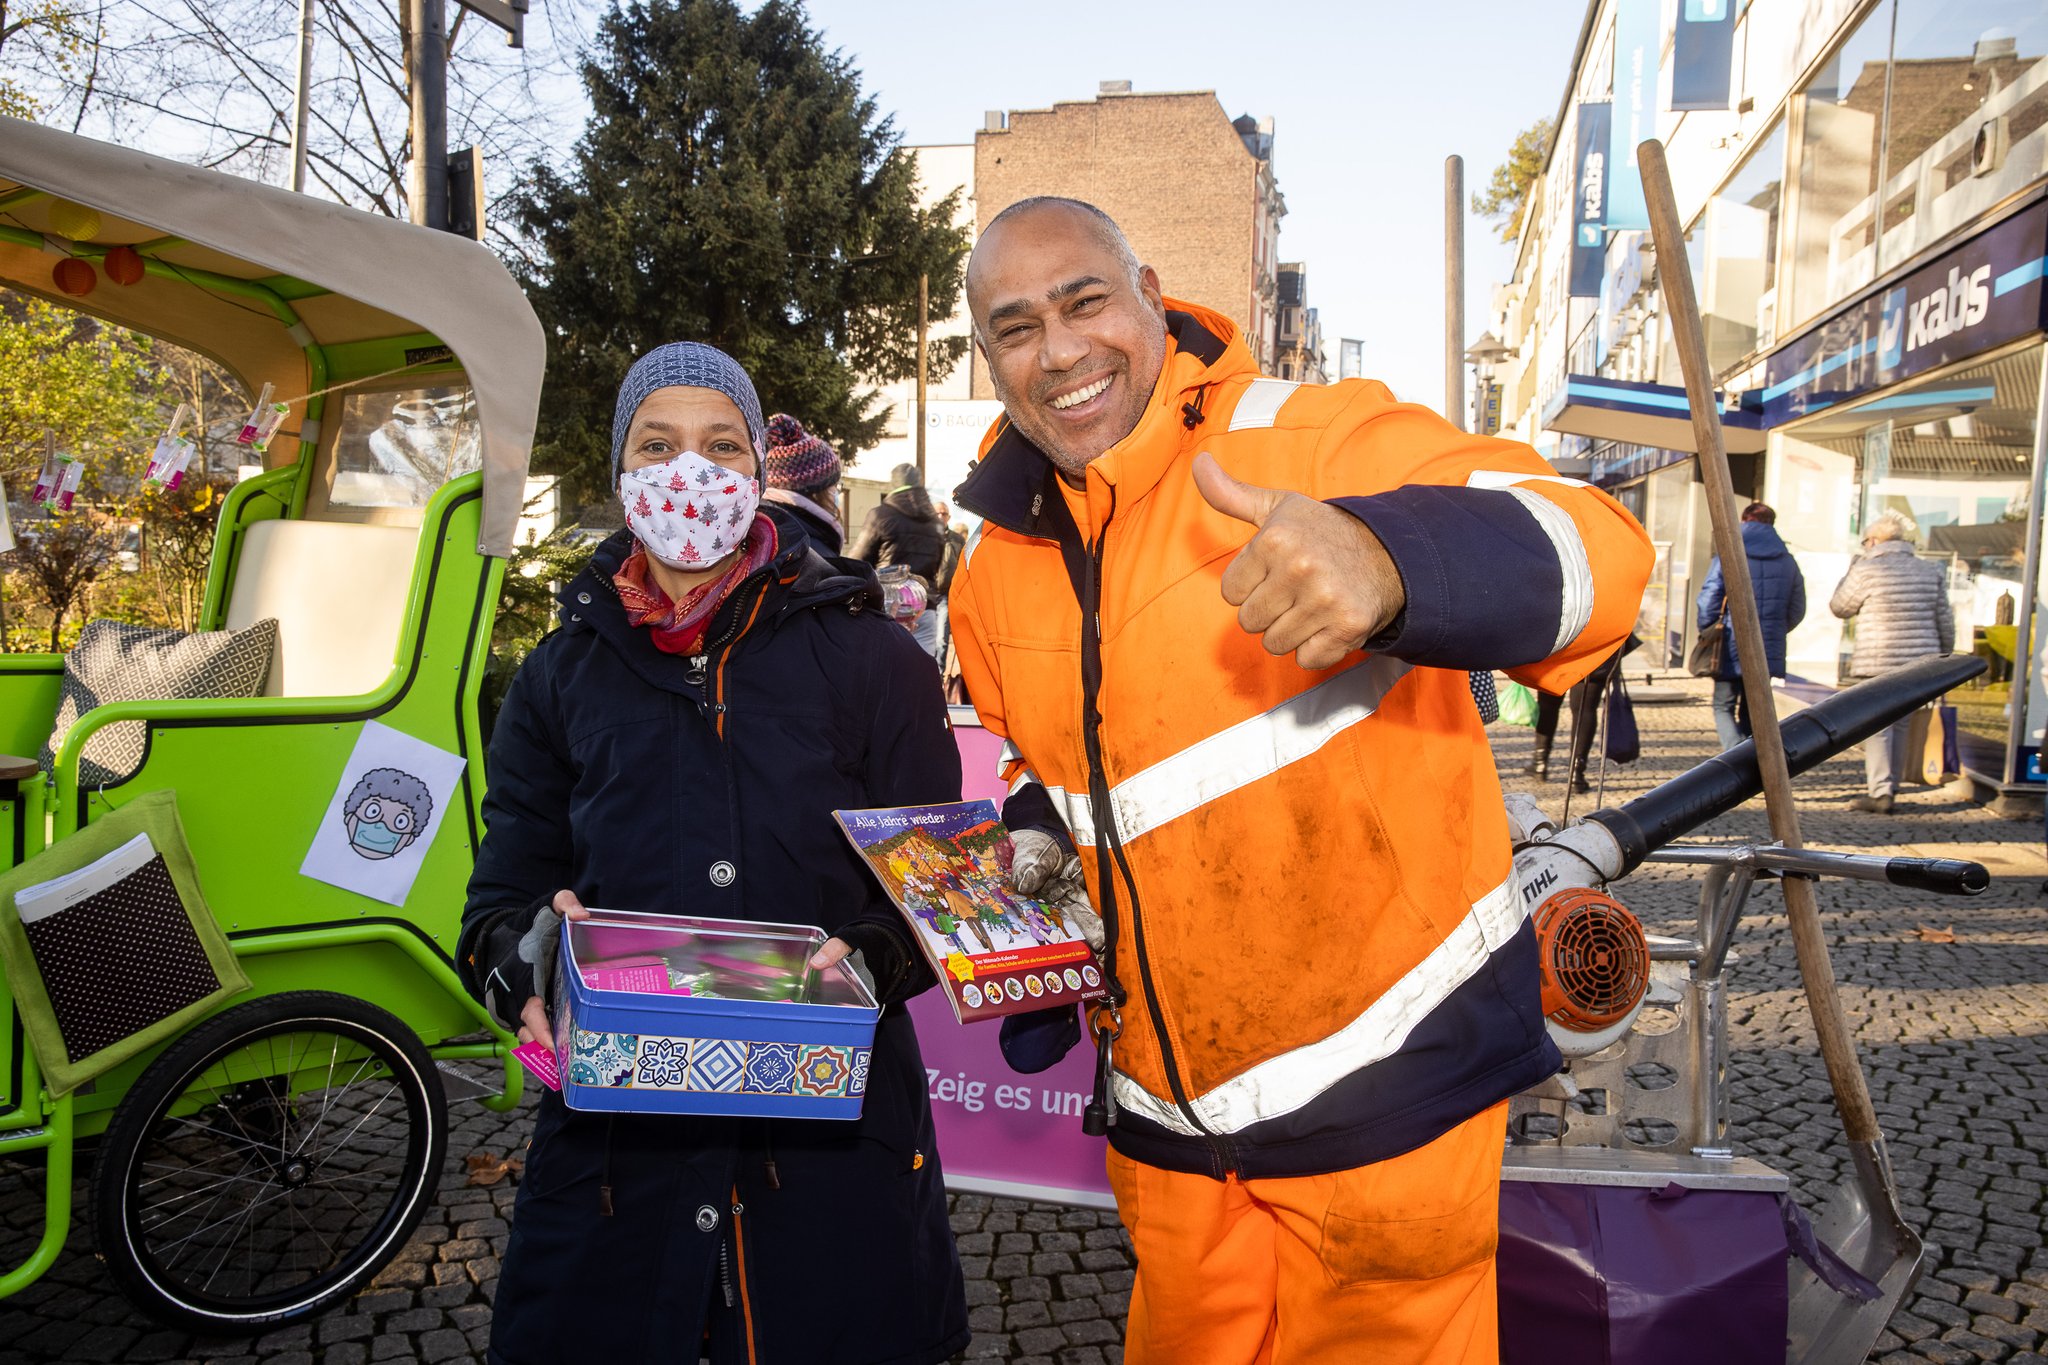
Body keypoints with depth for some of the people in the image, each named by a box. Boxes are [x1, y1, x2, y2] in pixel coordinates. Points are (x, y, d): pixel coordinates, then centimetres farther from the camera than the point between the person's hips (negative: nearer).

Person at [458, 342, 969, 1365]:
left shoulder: (869, 657, 3)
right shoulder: (559, 678, 11)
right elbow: (499, 902, 8)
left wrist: (868, 962, -18)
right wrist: (527, 955, -15)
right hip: (612, 1133, 2)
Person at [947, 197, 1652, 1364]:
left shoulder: (1318, 441, -14)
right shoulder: (996, 579, 5)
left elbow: (1592, 547, -27)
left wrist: (1390, 557, -47)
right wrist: (1031, 858, -1)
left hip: (1384, 1078, -5)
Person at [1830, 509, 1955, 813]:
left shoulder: (1866, 570, -8)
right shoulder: (1930, 572, 8)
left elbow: (1839, 607, 5)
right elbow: (1945, 622, 11)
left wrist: (1852, 569, 15)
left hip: (1877, 664, -5)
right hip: (1918, 663, 5)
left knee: (1876, 727, -3)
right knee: (1901, 725, 13)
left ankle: (1880, 792, -10)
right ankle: (1889, 789, 17)